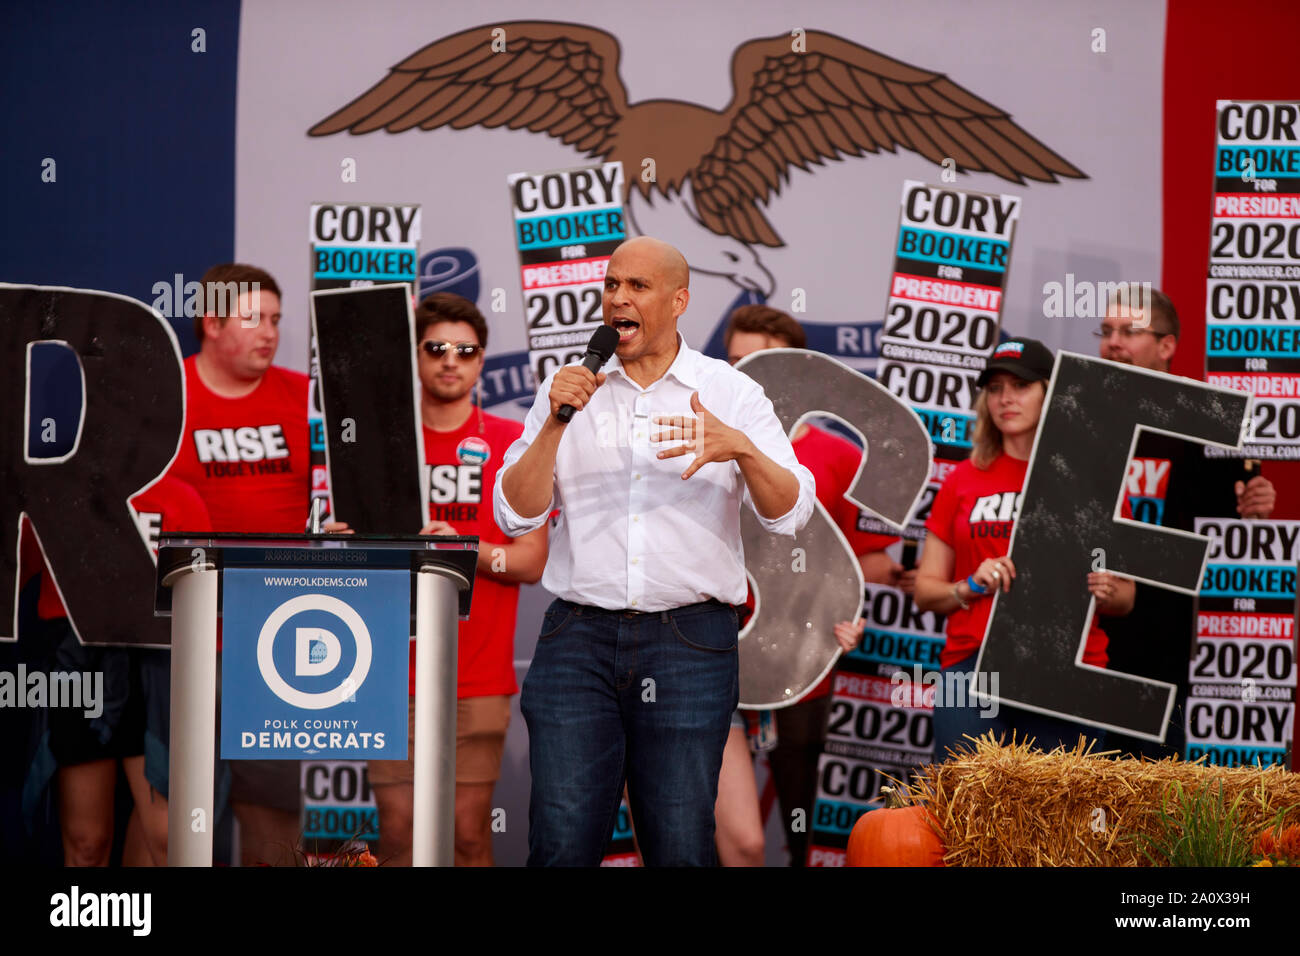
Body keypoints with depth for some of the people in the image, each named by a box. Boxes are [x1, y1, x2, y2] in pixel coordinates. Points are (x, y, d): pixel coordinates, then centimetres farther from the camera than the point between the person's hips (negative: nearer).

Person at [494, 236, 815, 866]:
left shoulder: (731, 394, 7)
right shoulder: (567, 390, 12)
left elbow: (789, 513, -3)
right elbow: (515, 516, 5)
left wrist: (741, 448, -23)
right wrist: (555, 425, -9)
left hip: (689, 642, -1)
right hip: (579, 634, 1)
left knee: (680, 848, -1)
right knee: (561, 842, -5)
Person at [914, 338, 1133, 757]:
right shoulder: (964, 480, 12)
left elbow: (1126, 596, 12)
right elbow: (925, 589, 13)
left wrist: (1106, 592, -10)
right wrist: (971, 587, -7)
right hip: (972, 671, 1)